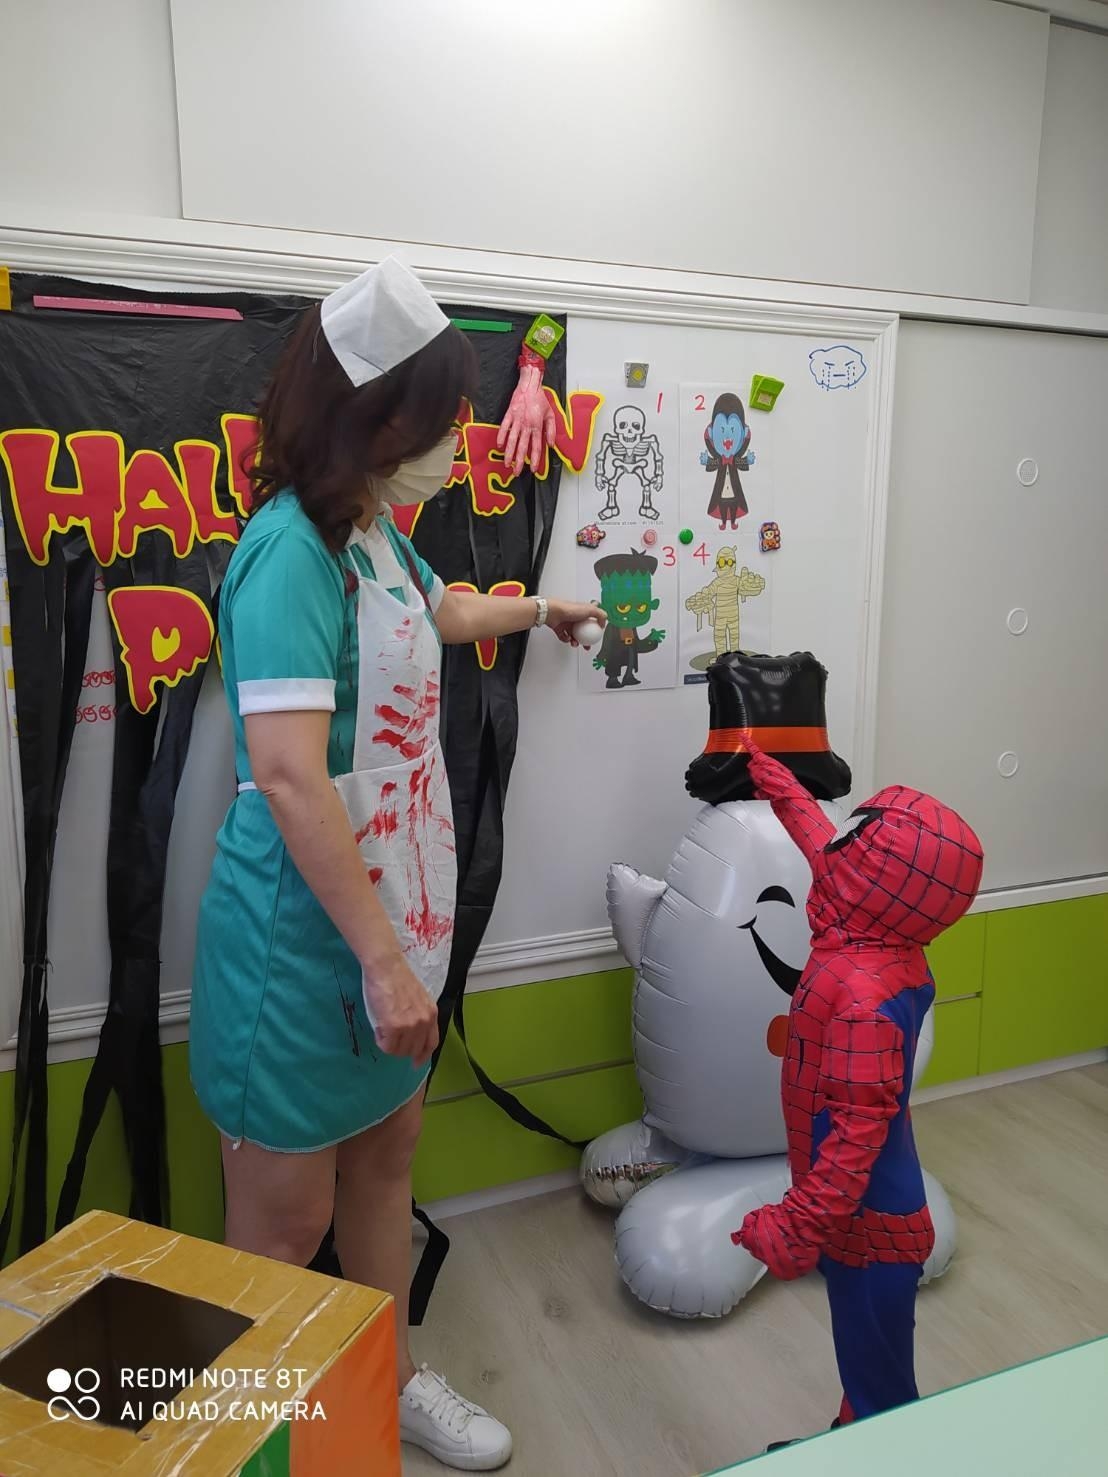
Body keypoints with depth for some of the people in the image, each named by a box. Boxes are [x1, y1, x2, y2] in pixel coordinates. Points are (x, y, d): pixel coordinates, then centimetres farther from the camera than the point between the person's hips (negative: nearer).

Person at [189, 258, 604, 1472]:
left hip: (389, 916, 9)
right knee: (285, 1215, 9)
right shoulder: (291, 550, -22)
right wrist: (380, 954, -26)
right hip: (306, 936, -9)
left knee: (385, 1157, 22)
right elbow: (287, 775, -29)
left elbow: (444, 612, 29)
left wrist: (541, 610, 46)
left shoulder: (373, 534, 7)